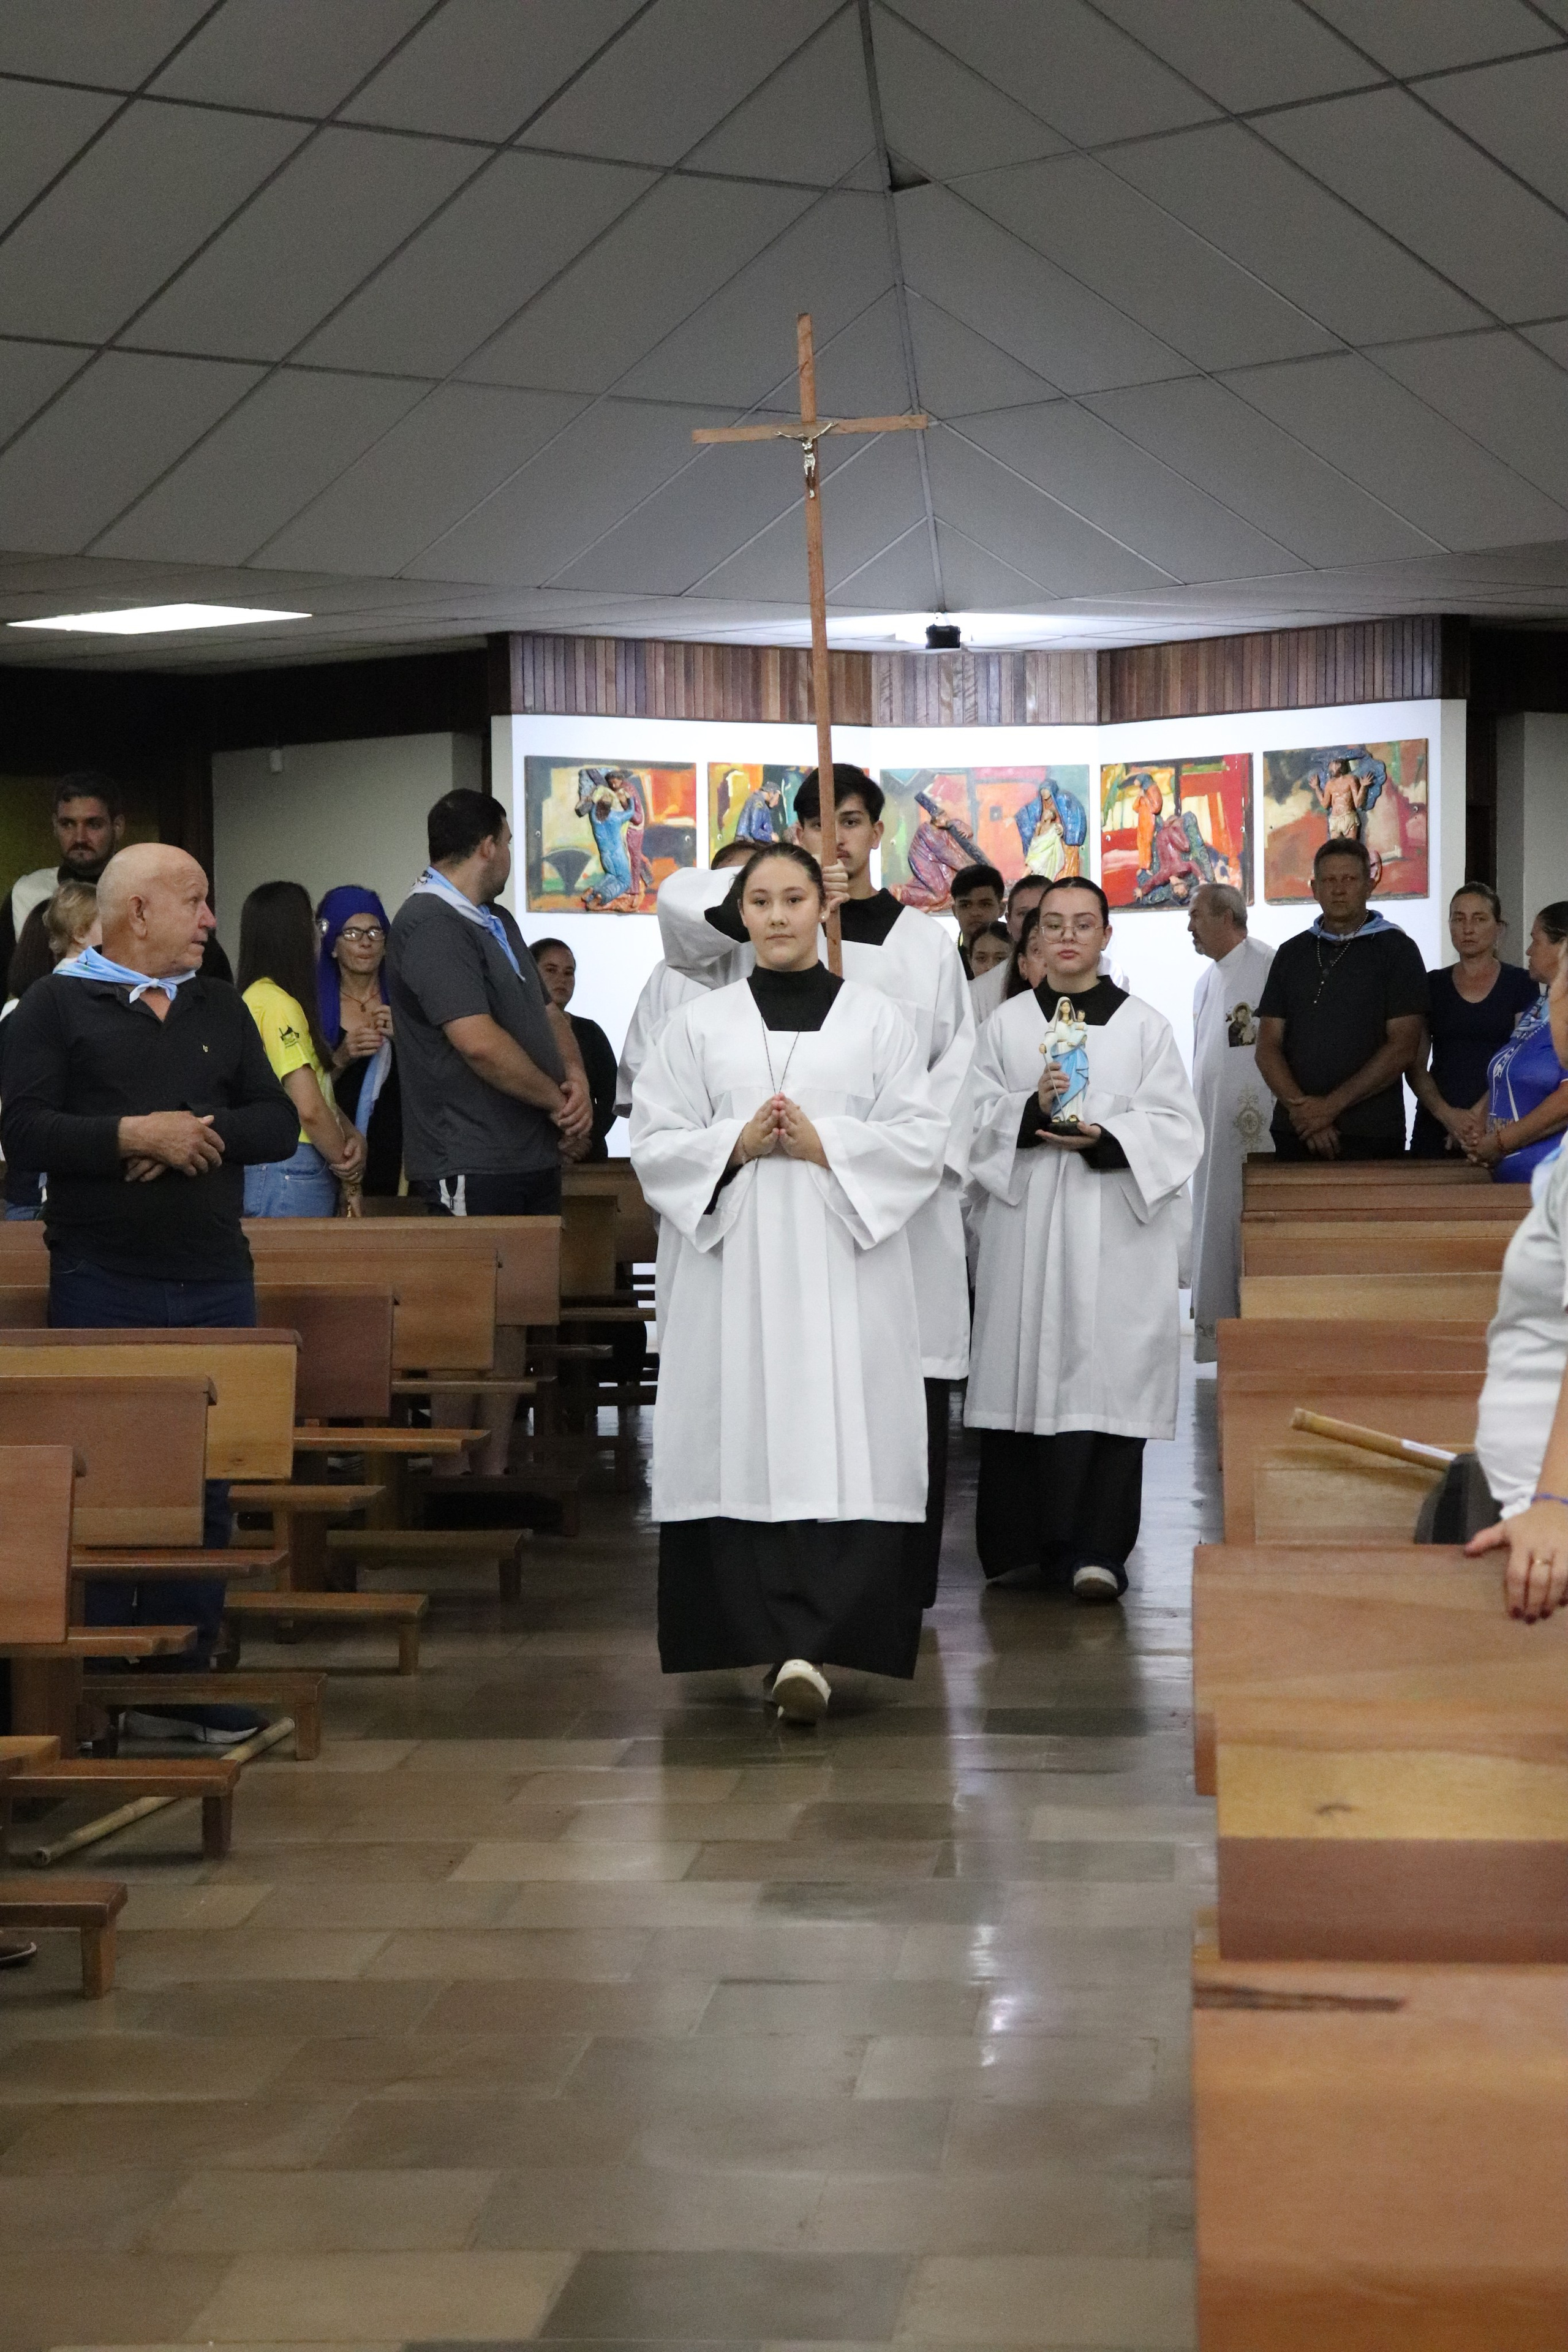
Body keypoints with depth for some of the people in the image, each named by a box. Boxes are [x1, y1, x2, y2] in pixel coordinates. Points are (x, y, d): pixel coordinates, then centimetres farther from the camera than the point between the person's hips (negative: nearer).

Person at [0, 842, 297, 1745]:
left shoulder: (221, 1009, 15)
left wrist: (204, 1133, -10)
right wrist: (133, 1135, -19)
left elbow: (278, 1121, 8)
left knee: (207, 1483, 7)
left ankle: (185, 1675, 16)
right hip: (102, 1284, -5)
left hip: (217, 1279, 5)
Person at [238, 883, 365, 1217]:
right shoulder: (278, 1005, -13)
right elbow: (309, 1108, -18)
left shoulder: (256, 997, 17)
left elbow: (321, 1092, 19)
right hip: (293, 1174, -10)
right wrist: (351, 1180, -6)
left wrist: (353, 1134, 0)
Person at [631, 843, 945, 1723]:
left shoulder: (876, 1019, 8)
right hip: (735, 1263, 1)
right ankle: (797, 1647, 3)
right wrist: (735, 1146, -9)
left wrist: (826, 1146, -10)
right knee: (748, 1446, -4)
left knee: (841, 1451, -11)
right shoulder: (702, 1024, 12)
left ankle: (806, 1646, -15)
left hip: (847, 1266, -1)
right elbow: (656, 1144, 8)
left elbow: (923, 1142, 3)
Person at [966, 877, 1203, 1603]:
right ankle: (1026, 1541, 11)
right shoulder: (1006, 1024, 11)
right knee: (1029, 1376, 0)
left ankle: (1096, 1549, -7)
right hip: (1026, 1227, 1)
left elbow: (1176, 1126, 2)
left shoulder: (1144, 1025, 9)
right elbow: (976, 1116, 4)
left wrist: (1104, 1136, -14)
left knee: (1108, 1377, -7)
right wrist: (1033, 1110, -14)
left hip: (1116, 1230, -1)